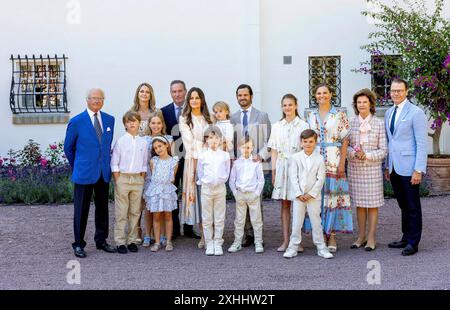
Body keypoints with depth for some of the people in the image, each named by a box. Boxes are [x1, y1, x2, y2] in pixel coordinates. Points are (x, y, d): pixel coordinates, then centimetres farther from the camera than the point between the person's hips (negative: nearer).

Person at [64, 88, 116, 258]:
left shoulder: (109, 120, 8)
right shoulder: (76, 121, -5)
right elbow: (68, 147, 4)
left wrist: (107, 163, 14)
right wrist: (77, 166, 9)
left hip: (104, 172, 4)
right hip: (84, 173, -4)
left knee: (102, 209, 12)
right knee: (81, 210, 2)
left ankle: (101, 241, 24)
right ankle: (78, 244, 12)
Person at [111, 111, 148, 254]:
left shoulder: (143, 142, 6)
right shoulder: (120, 141, -3)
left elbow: (144, 163, 11)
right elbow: (114, 163, -2)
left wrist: (142, 179, 3)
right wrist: (118, 181, -7)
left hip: (138, 179, 3)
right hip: (122, 177, -3)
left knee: (135, 211, 7)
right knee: (121, 212, 0)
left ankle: (132, 240, 17)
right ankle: (120, 242, 7)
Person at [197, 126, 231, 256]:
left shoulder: (225, 156, 0)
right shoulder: (202, 156, -1)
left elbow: (227, 173, 10)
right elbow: (200, 174, 10)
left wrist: (220, 181, 7)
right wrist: (203, 182, 8)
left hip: (220, 188, 0)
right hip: (206, 188, 0)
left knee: (219, 218, 4)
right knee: (207, 218, 4)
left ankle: (218, 244, 11)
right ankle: (209, 244, 13)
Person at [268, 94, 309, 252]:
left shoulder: (303, 126, 1)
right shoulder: (276, 127, 11)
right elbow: (274, 151, 11)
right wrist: (273, 171, 5)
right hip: (281, 167, 3)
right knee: (284, 205, 5)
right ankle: (285, 240, 9)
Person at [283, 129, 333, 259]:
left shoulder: (319, 159, -1)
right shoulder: (295, 157, 1)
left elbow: (320, 179, -4)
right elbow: (293, 177, -2)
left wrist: (311, 194, -11)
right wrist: (299, 194, -10)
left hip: (314, 196, 0)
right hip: (298, 195, 0)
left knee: (316, 221, 4)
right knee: (297, 222, 4)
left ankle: (321, 247, 11)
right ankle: (293, 247, 11)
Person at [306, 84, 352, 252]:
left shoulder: (339, 115, 1)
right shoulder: (310, 115, 12)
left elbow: (345, 141, -2)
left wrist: (342, 163, -10)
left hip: (334, 161, -3)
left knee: (333, 196, -3)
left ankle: (332, 235, 3)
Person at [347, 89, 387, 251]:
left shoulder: (379, 124, -3)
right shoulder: (351, 123, 3)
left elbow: (383, 150, -3)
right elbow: (345, 145, 4)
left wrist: (367, 155, -16)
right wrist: (353, 153, -15)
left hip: (372, 167, -2)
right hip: (354, 167, 2)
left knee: (372, 203, 2)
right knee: (359, 202, 9)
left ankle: (371, 238, 10)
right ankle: (361, 236, 19)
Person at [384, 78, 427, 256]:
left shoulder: (416, 113, -8)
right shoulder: (389, 113, 14)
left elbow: (421, 143, -11)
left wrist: (418, 170, -16)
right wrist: (387, 166, 16)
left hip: (409, 168, -6)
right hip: (394, 168, 6)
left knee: (412, 206, 2)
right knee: (403, 206, 14)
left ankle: (413, 243, 10)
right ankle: (406, 238, 24)